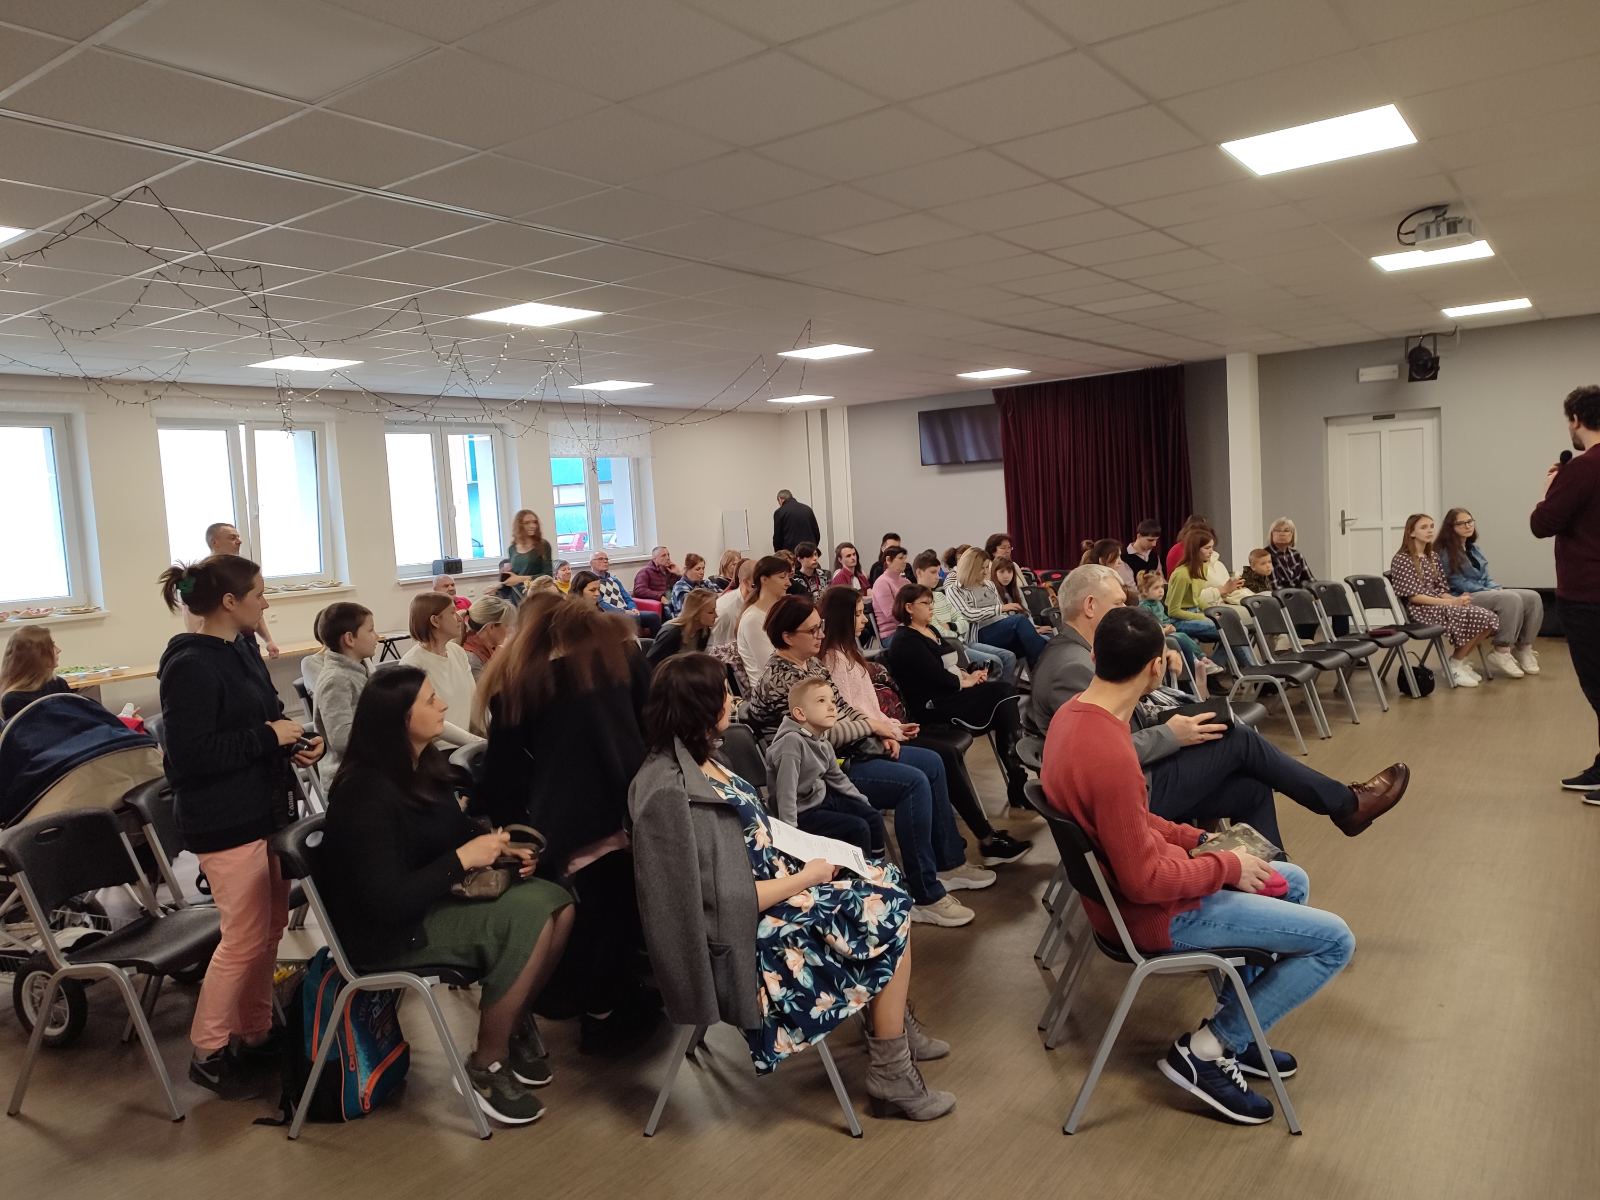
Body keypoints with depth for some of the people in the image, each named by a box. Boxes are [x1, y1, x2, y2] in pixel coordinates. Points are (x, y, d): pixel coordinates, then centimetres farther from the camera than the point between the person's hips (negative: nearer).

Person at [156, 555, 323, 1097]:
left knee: (270, 927, 16)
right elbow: (191, 755, -24)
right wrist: (269, 737, -20)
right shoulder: (191, 666, -19)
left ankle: (256, 1033, 30)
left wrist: (298, 739, -1)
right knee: (245, 938, 1)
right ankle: (207, 1053, 18)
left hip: (266, 809, 9)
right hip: (226, 822, -9)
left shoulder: (243, 650, 8)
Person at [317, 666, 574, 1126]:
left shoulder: (424, 764, 1)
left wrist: (502, 848, -2)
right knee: (529, 916, -25)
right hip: (390, 932, -8)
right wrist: (463, 859, -24)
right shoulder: (367, 795, -25)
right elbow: (389, 903, -28)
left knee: (557, 903, -11)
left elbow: (457, 829, 17)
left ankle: (515, 1023, 11)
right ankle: (486, 1065, -7)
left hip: (434, 900, 8)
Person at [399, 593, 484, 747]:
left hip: (470, 743, 6)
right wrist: (481, 742, -20)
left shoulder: (457, 651, 9)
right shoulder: (412, 663, -12)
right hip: (444, 749, -6)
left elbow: (474, 701, 9)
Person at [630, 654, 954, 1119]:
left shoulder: (692, 761, 1)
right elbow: (729, 901, -26)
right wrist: (808, 877, -15)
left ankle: (892, 1024, 26)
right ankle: (891, 1072, 10)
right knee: (890, 916, -4)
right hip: (744, 933, -9)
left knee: (884, 886, 10)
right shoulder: (673, 793, -29)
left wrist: (803, 859, -1)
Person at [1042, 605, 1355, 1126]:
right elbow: (1145, 881, -27)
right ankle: (1206, 1051, 5)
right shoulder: (1109, 755, -34)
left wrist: (1198, 839, 5)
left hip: (1122, 883, 10)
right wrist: (1227, 867, -13)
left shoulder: (1073, 715, -3)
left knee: (1293, 881, 24)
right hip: (1153, 913, -10)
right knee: (1335, 940, -2)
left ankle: (1232, 1027, 26)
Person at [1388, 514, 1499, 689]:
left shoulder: (1432, 557, 17)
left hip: (1438, 604, 8)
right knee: (1476, 619, -24)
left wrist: (1456, 599, -9)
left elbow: (1440, 589, 14)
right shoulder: (1402, 560, -8)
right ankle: (1455, 664, -5)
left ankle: (1459, 659, 4)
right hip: (1421, 610, -8)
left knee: (1489, 619, -13)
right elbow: (1414, 596, -15)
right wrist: (1451, 602, -18)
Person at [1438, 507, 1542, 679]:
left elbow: (1486, 577, 19)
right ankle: (1501, 652, -26)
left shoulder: (1473, 548, 20)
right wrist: (1490, 592, -13)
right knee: (1511, 599, -32)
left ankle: (1524, 648, -8)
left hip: (1486, 592, 9)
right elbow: (1458, 583, -11)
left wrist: (1497, 589, -3)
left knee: (1533, 597, -12)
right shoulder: (1444, 552, -7)